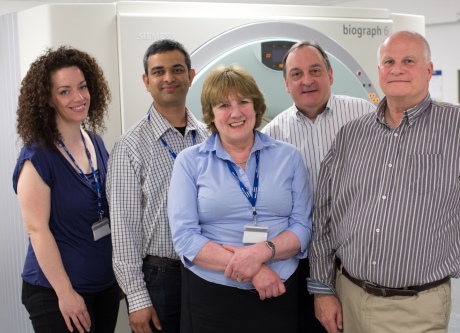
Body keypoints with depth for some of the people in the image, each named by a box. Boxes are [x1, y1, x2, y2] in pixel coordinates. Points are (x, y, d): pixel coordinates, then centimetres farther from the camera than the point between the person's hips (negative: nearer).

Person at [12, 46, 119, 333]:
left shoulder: (96, 143, 4)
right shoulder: (37, 156, -15)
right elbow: (37, 229, -17)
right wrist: (66, 292, -18)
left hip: (106, 284, 6)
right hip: (56, 291, -6)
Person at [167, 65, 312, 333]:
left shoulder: (289, 157, 3)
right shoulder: (189, 162, -2)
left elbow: (303, 227, 0)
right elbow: (184, 237, -9)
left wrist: (262, 252, -19)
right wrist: (252, 269, -17)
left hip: (279, 293, 1)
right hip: (210, 295, -1)